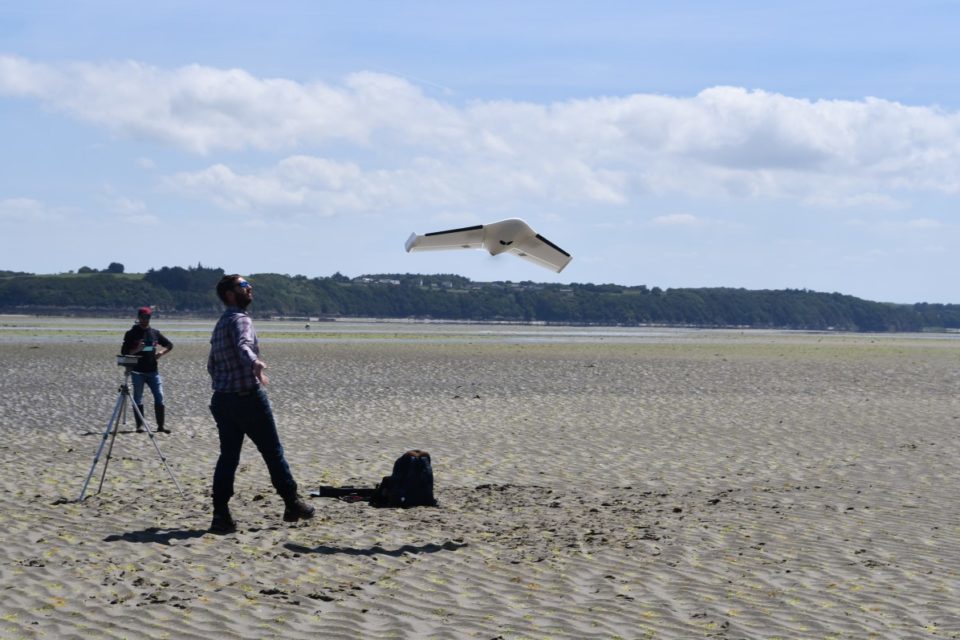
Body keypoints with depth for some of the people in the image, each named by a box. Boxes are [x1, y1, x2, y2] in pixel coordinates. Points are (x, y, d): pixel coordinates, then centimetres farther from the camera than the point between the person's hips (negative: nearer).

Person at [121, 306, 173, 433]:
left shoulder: (155, 333, 12)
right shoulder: (131, 334, 3)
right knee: (138, 398, 0)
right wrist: (136, 350, -17)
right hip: (137, 371, -3)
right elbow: (124, 352, -1)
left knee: (159, 397, -4)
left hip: (153, 371, 3)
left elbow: (169, 345, 20)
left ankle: (160, 425, -2)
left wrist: (161, 352, 1)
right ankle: (139, 425, 5)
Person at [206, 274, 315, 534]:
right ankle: (292, 503, 15)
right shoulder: (240, 320, -12)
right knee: (273, 452, 5)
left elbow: (212, 364, 27)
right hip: (248, 397, -8)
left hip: (221, 400, 8)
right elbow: (243, 346, -35)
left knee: (228, 456, 6)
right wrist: (256, 363, -54)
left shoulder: (220, 324, 17)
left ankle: (220, 514, -3)